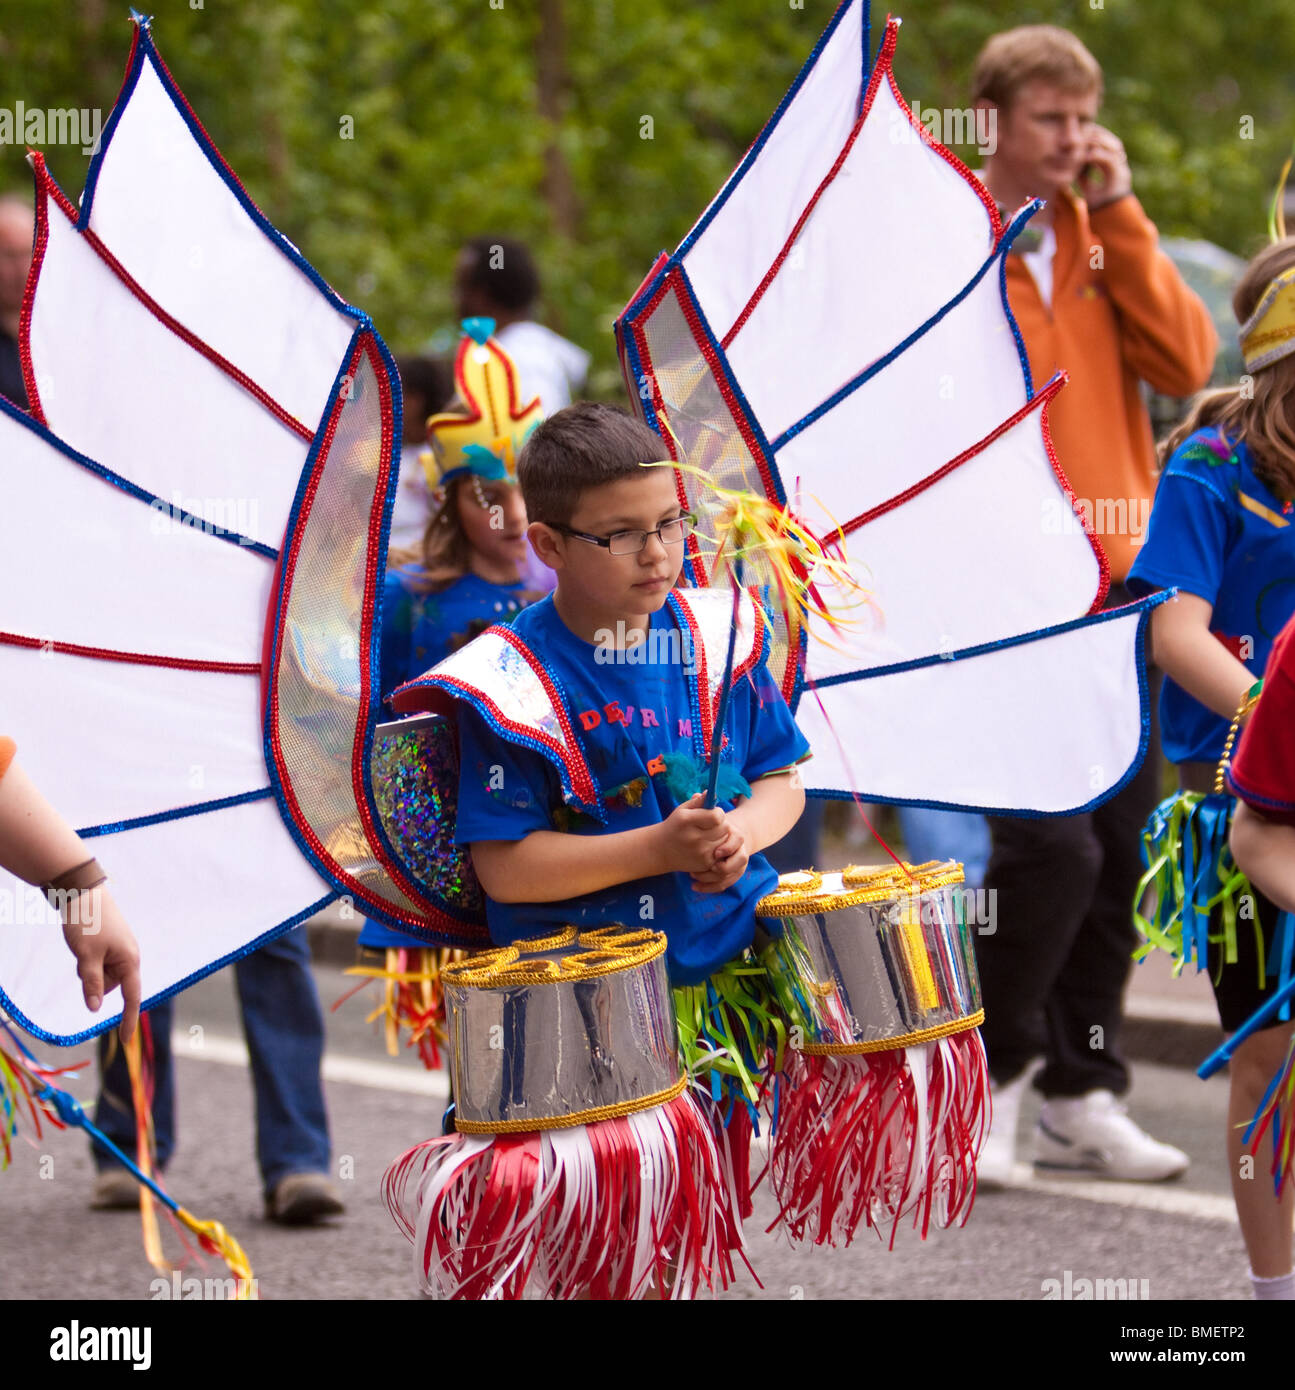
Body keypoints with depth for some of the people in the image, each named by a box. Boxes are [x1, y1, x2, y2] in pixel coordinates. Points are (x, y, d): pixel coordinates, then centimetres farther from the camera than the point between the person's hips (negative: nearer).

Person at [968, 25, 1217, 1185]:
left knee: (1117, 850, 6)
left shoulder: (1102, 242, 14)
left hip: (1114, 590, 6)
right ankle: (991, 1074, 4)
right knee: (1052, 844, -15)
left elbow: (1185, 361, 0)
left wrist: (1121, 216, -4)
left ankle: (1082, 1098, 16)